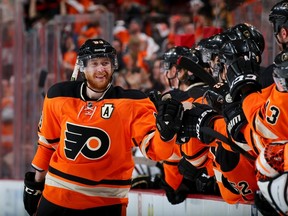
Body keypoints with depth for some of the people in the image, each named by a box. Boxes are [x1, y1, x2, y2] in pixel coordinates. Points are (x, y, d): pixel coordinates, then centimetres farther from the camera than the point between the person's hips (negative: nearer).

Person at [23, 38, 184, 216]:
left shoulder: (132, 103, -11)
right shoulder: (59, 96, -1)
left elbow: (153, 150, -19)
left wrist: (166, 130, -39)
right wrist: (36, 181, 20)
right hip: (57, 195, 3)